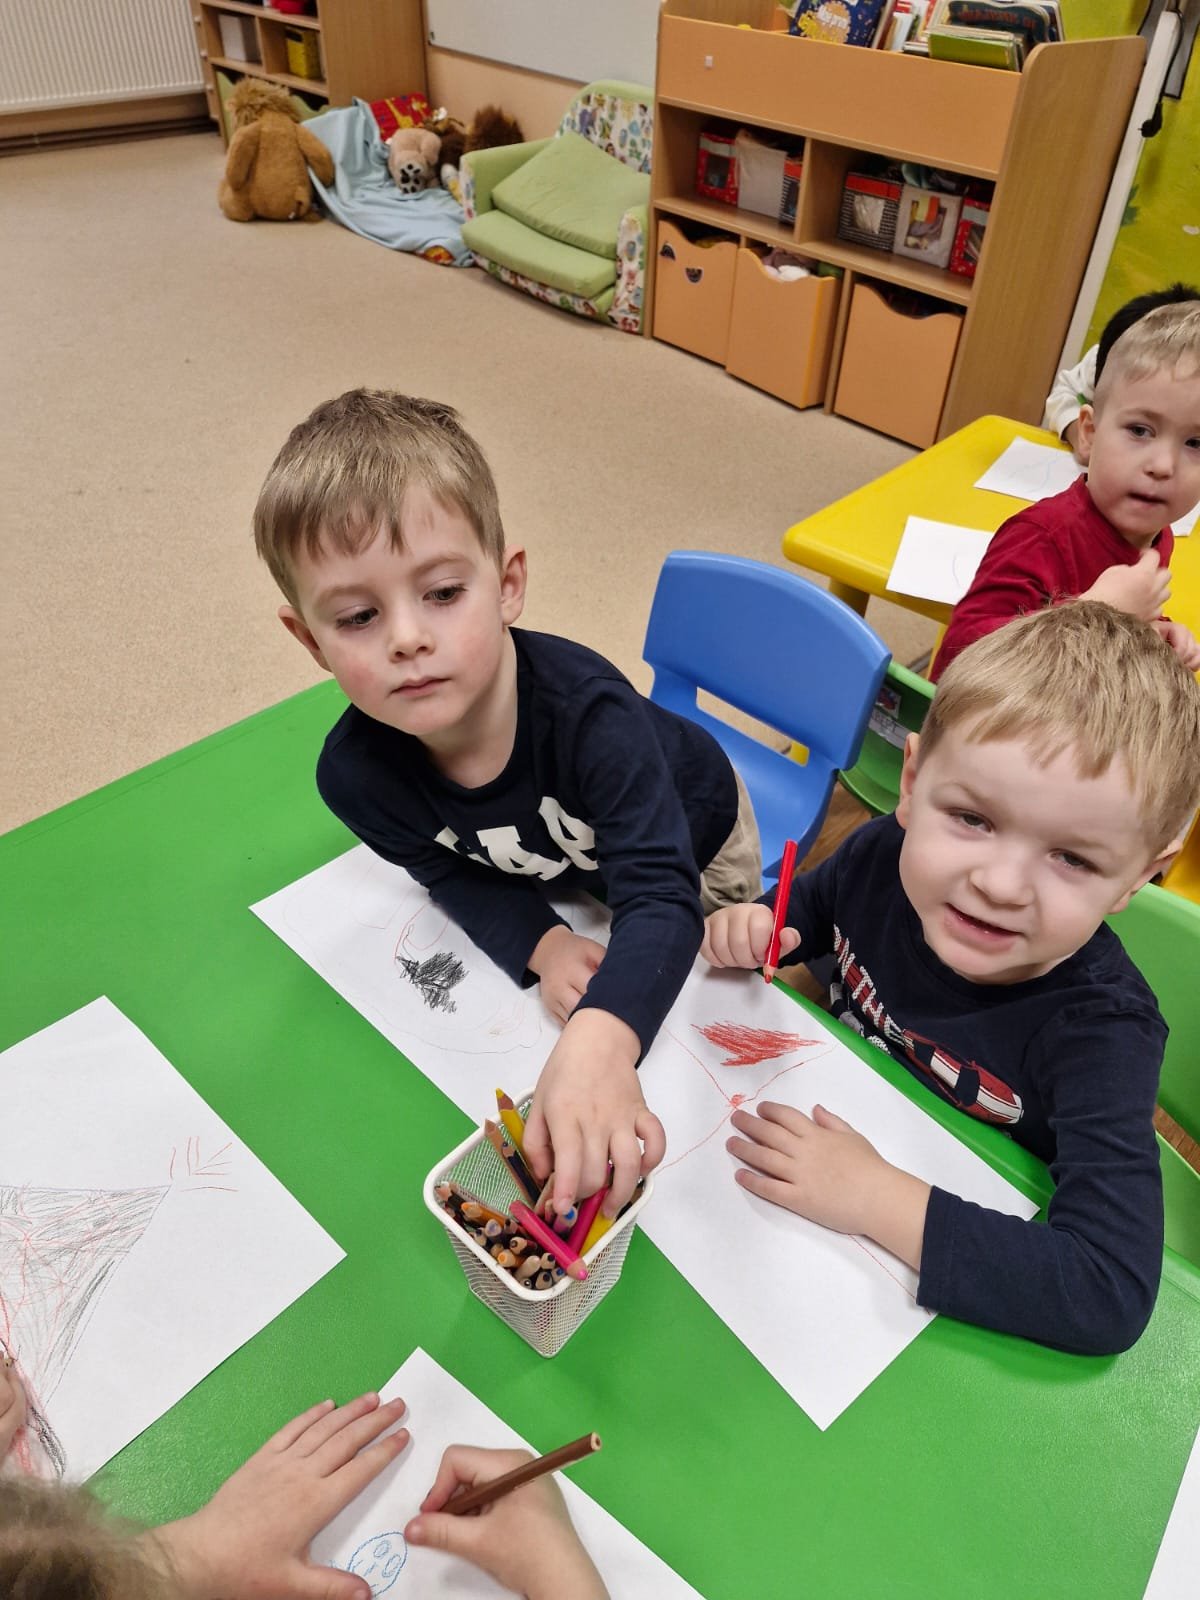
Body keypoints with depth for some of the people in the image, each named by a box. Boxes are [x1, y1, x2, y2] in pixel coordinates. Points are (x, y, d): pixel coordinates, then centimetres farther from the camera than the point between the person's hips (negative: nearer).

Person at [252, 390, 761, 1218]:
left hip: (691, 849, -2)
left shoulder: (586, 707, -47)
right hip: (552, 880, 3)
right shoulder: (355, 775, -32)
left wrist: (600, 1043, -74)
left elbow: (661, 897, -54)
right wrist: (542, 945, -33)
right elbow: (454, 872, -13)